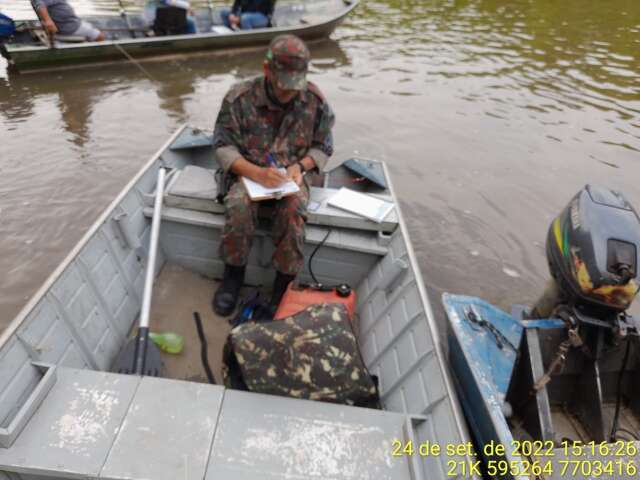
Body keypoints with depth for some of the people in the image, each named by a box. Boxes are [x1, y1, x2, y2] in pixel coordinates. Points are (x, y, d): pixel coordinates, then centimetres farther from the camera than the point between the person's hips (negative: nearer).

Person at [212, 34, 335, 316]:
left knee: (292, 211, -31)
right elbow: (223, 146, -8)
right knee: (238, 206, -32)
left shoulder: (315, 101, -6)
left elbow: (323, 147, 5)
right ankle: (234, 274, -7)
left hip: (291, 175, 1)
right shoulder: (240, 97, -11)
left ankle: (284, 284, -12)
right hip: (249, 173, 0)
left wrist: (300, 166, -16)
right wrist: (256, 172, -25)